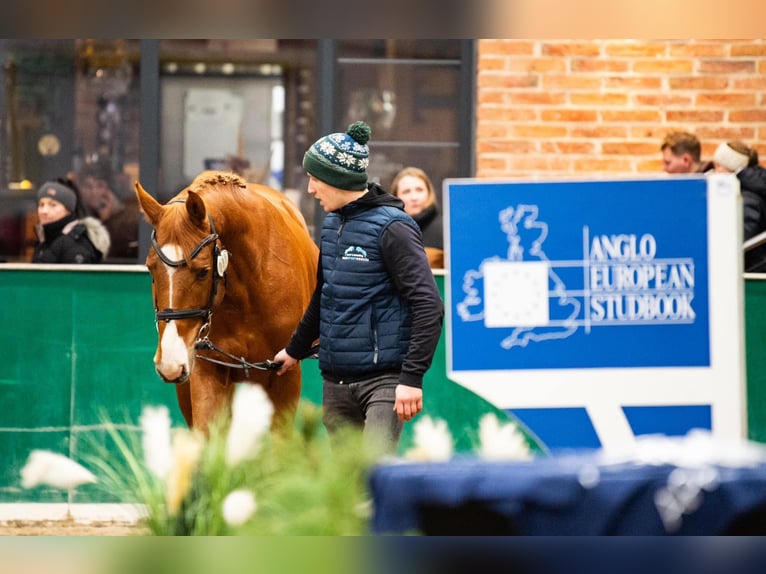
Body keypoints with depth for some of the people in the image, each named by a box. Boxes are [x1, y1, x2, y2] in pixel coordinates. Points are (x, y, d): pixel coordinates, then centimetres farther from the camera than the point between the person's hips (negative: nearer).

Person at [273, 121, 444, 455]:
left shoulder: (391, 228, -13)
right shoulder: (332, 224, 12)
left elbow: (428, 306, -18)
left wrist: (412, 377, -23)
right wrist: (296, 350, 38)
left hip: (383, 379, -8)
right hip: (336, 381, 8)